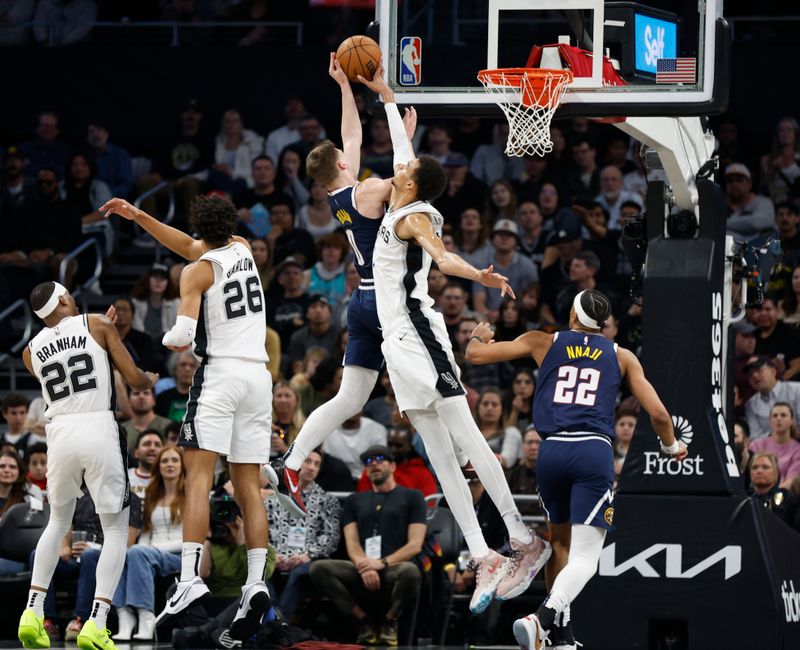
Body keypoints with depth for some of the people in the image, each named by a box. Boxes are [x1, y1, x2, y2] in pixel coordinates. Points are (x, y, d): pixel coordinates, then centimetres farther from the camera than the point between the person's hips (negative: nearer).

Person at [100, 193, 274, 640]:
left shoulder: (198, 271, -4)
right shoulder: (244, 249, 14)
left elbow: (183, 335, -13)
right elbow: (190, 247, 28)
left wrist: (170, 339, 10)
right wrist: (138, 217, 26)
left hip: (220, 373, -6)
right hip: (259, 374, 6)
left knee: (199, 476, -12)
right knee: (249, 485, 5)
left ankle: (190, 578, -25)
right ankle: (256, 583, -8)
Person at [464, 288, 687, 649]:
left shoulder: (544, 343, 16)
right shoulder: (622, 357, 16)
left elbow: (476, 354, 14)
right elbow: (658, 413, 13)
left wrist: (478, 336, 38)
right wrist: (671, 446, 34)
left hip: (552, 450, 2)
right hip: (594, 451, -2)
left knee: (559, 541, 25)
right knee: (585, 557, -7)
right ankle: (544, 616, -33)